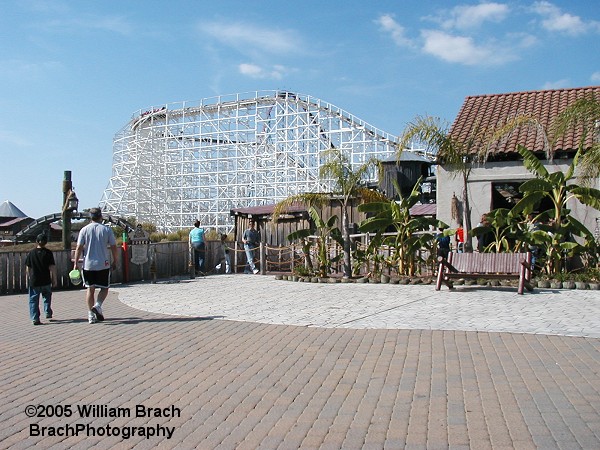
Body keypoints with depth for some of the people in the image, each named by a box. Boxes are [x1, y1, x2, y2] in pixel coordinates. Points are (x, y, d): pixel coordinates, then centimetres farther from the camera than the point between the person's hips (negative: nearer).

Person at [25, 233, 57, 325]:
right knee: (47, 297, 23)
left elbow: (27, 268, 4)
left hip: (34, 281, 0)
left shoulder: (31, 253, 0)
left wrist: (28, 279, 17)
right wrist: (54, 280, -1)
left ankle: (35, 318, 1)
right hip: (46, 281, 0)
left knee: (33, 300, 6)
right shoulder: (48, 253, -6)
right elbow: (52, 268, -8)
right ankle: (48, 312, 21)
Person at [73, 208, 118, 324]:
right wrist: (115, 261, 10)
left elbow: (79, 248, -3)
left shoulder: (84, 230, 0)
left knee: (90, 289, 10)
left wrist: (76, 263, 3)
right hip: (103, 264, -1)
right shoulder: (107, 230, -2)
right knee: (104, 288, 13)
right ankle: (97, 305, -11)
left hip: (88, 265, 2)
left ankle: (91, 315, 11)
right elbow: (113, 247, -1)